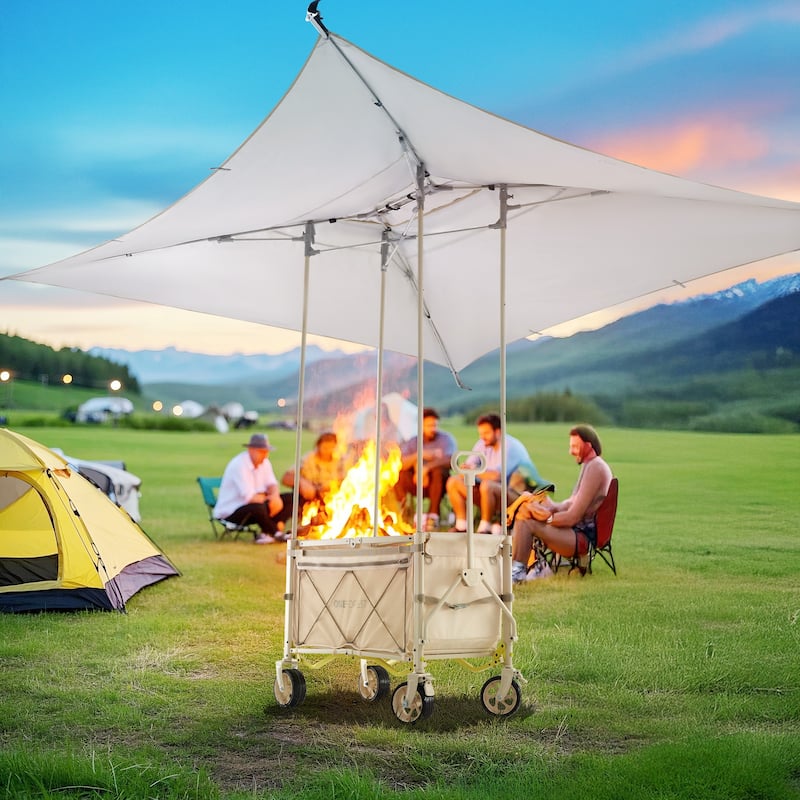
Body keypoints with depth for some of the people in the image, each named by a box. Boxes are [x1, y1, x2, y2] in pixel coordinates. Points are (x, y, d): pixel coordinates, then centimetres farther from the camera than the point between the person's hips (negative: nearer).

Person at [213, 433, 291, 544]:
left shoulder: (264, 462, 6)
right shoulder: (239, 465, -21)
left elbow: (271, 484, 7)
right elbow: (248, 497, -27)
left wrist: (275, 496, -17)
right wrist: (268, 499, -13)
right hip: (230, 513, -9)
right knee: (258, 508, -40)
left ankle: (267, 533, -16)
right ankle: (276, 532, -12)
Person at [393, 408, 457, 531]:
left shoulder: (446, 439, 0)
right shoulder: (413, 442, 5)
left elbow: (449, 460, -19)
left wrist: (427, 468, -29)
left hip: (438, 484, -2)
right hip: (417, 484, 2)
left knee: (438, 471, -34)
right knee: (398, 472, -23)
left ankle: (433, 516, -29)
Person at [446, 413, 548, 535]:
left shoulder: (510, 446, -18)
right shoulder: (483, 444, 6)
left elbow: (496, 475, -28)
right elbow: (466, 466, 3)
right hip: (491, 493, 8)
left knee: (487, 485, -39)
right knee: (453, 482, -2)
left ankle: (485, 528, -25)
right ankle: (461, 525, -3)